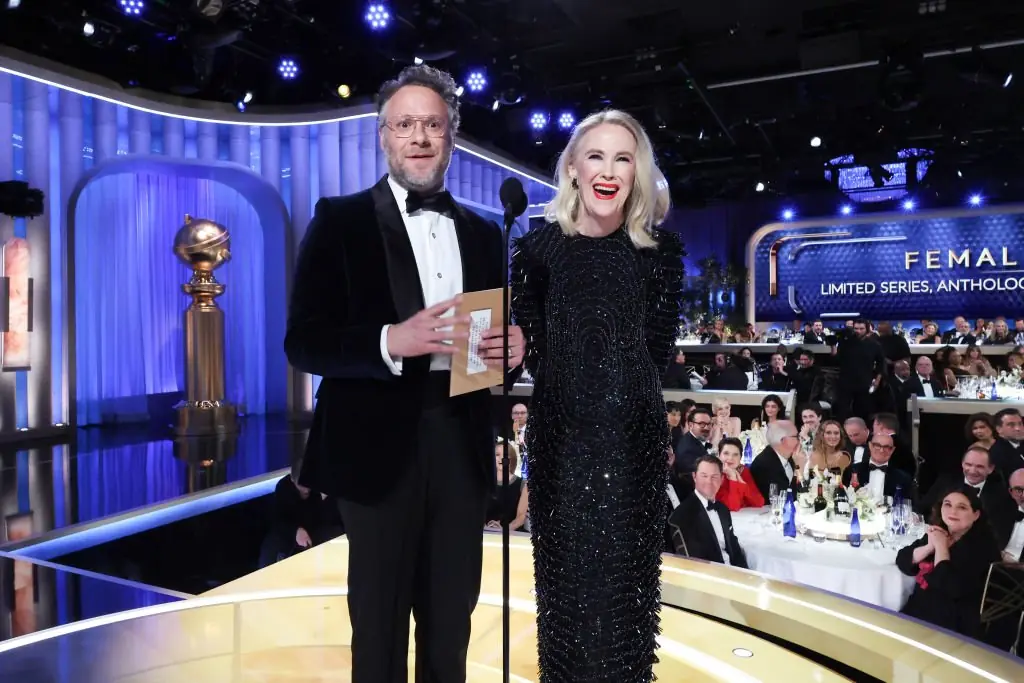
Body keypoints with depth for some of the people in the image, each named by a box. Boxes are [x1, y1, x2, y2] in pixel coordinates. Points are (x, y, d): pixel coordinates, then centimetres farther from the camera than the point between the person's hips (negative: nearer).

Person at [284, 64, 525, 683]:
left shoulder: (482, 233, 11)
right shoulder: (341, 220, -1)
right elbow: (304, 342, -8)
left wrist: (512, 347, -9)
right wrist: (392, 341, -24)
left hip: (462, 447, 4)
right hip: (380, 447, -3)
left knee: (451, 625, 18)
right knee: (379, 625, 12)